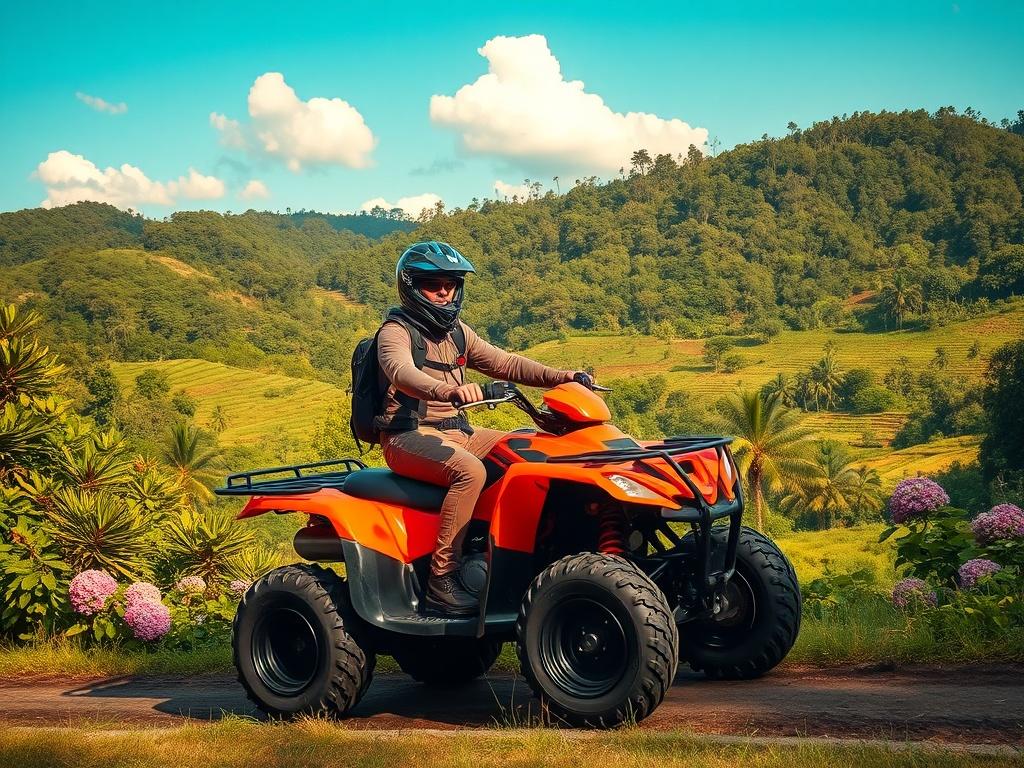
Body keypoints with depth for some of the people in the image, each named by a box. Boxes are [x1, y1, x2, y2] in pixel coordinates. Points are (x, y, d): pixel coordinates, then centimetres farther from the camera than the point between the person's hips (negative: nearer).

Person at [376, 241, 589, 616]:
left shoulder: (457, 333, 17)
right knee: (469, 471, -35)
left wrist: (558, 377, -2)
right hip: (409, 435, -8)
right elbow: (402, 373, -30)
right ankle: (442, 580, -32)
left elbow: (504, 363, 13)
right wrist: (446, 391, -51)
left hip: (456, 432, 8)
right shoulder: (396, 332, -8)